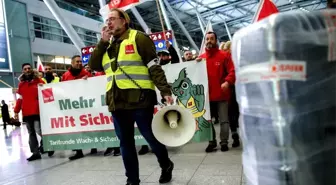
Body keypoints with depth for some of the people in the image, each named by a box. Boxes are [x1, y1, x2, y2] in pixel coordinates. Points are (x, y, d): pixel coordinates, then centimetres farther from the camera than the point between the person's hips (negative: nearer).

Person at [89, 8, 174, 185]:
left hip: (139, 99, -6)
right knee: (125, 142, 11)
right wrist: (103, 42, 1)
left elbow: (154, 67, -8)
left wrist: (165, 91, -18)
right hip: (117, 102, 6)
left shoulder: (138, 38, -1)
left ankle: (166, 166, 30)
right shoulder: (108, 44, 19)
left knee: (151, 137, 4)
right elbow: (93, 65, 9)